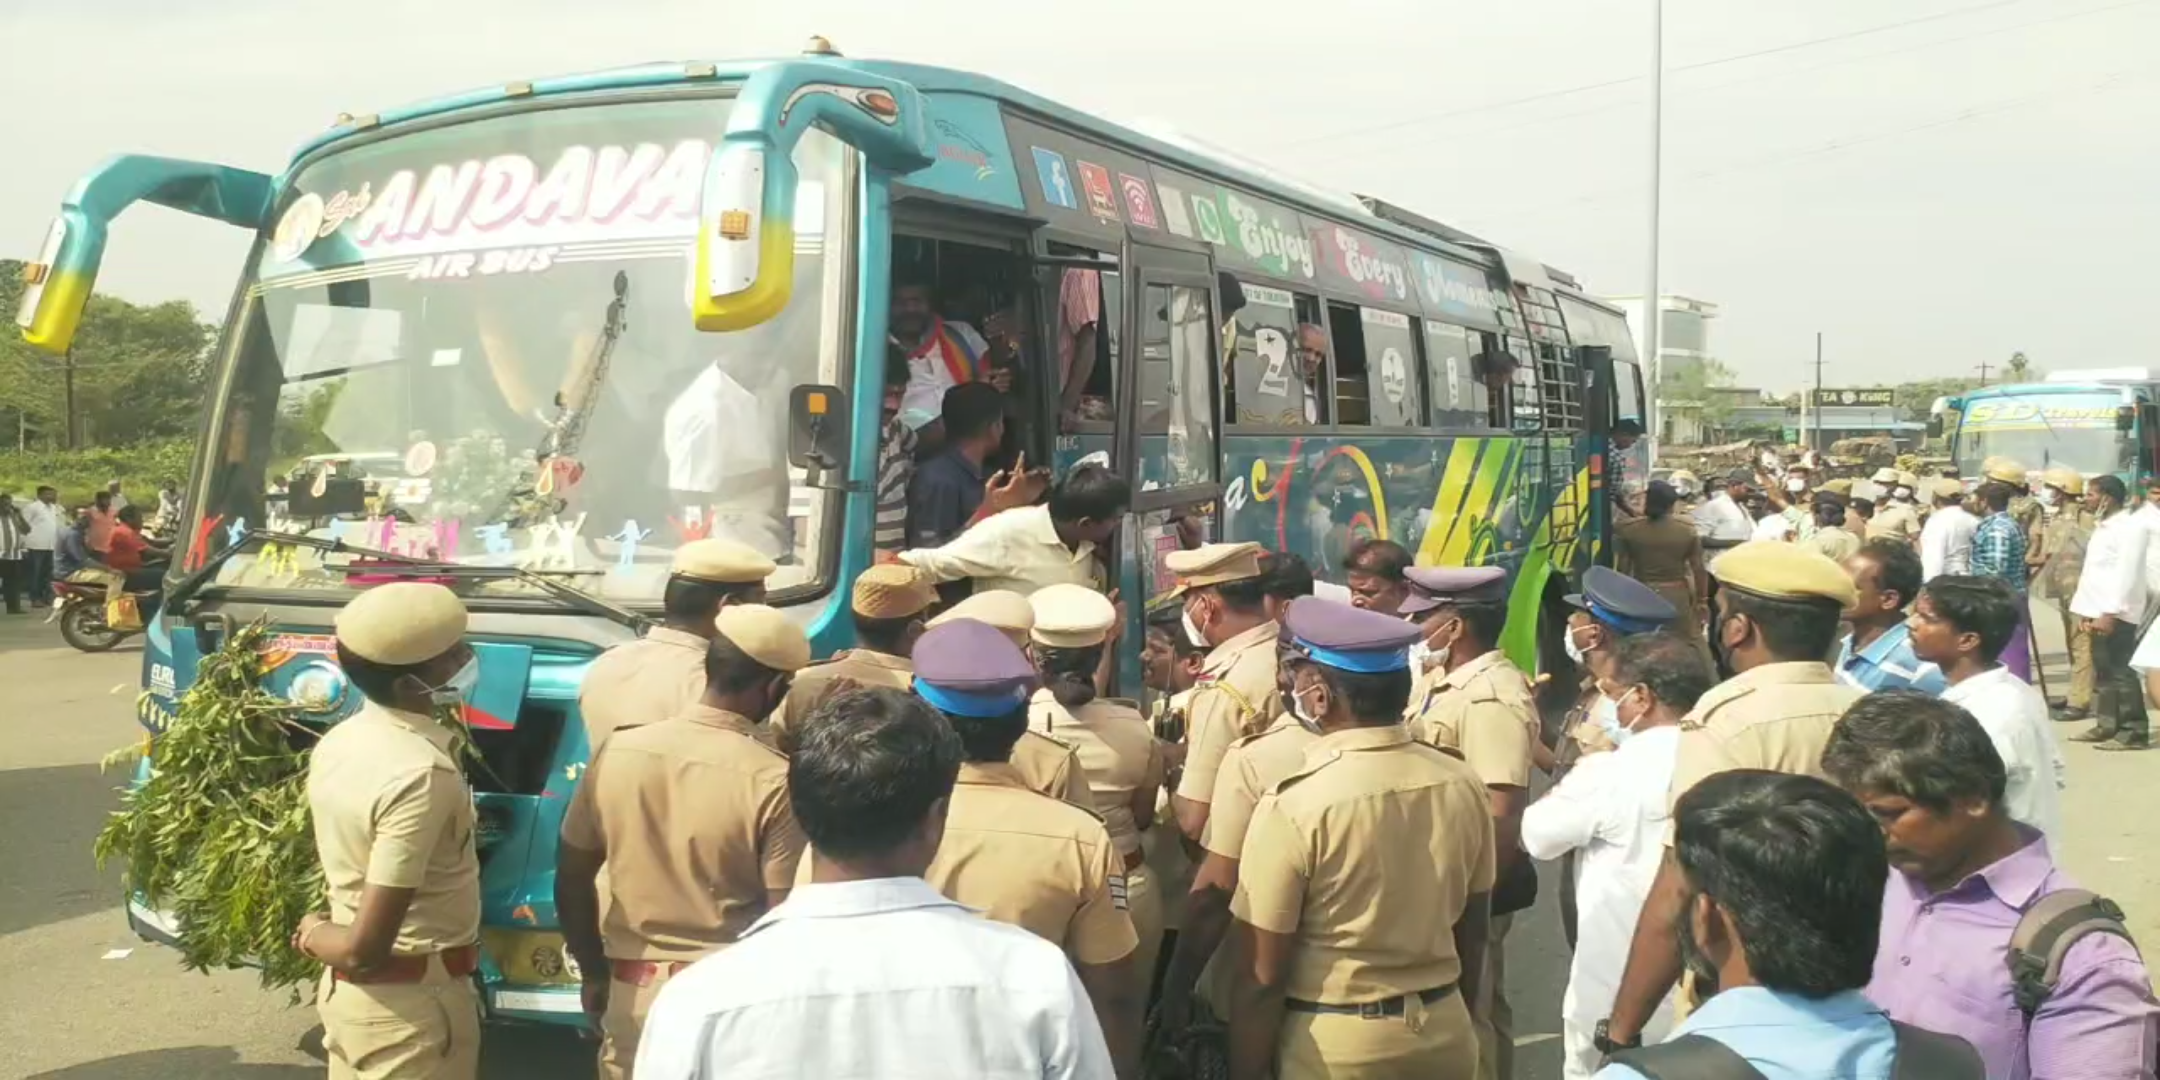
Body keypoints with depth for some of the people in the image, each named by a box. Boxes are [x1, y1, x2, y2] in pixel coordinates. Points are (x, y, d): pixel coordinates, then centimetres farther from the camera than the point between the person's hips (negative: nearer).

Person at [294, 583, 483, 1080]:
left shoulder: (338, 741, 2)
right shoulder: (421, 775, -26)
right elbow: (364, 949, -24)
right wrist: (312, 937, -8)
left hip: (343, 989, 9)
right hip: (412, 1004, -9)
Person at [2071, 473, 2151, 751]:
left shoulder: (2130, 528, -13)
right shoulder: (2103, 526, 17)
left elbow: (2127, 575, -20)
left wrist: (2110, 613, -23)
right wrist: (2090, 610, 15)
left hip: (2116, 614, -9)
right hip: (2100, 612, 9)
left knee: (2121, 672, -6)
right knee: (2103, 672, 13)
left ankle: (2133, 733, -1)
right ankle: (2107, 725, 20)